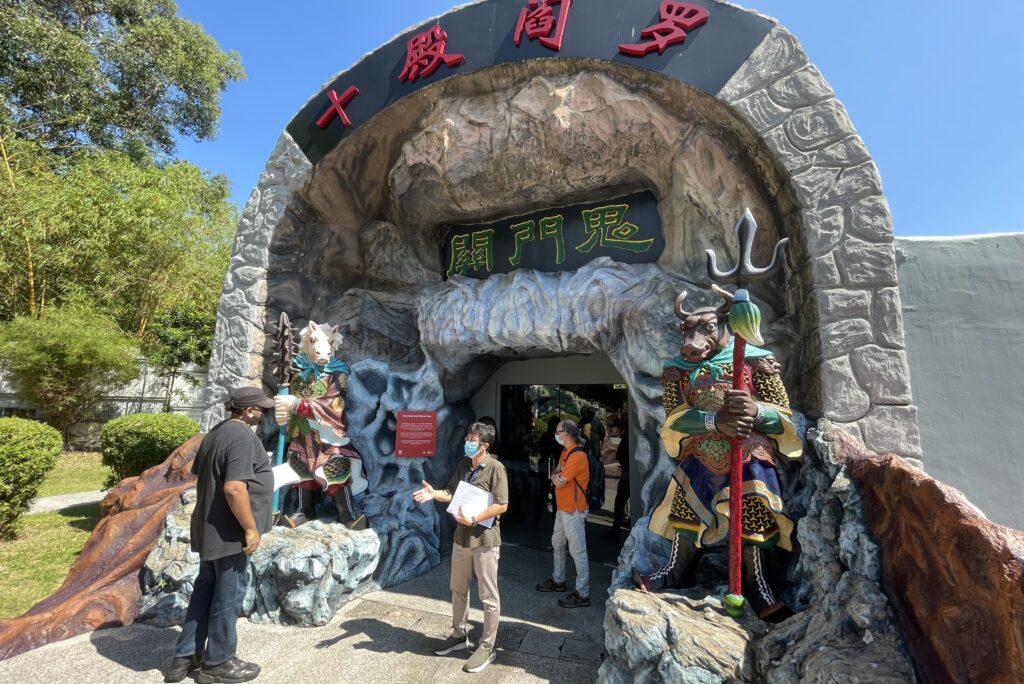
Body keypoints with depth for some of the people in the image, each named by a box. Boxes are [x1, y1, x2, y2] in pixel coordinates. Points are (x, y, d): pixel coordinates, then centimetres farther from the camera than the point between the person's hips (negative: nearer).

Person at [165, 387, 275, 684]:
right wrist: (250, 528, -21)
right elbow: (234, 488, -30)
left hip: (210, 527, 10)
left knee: (206, 588, 20)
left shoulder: (217, 432, 9)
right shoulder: (243, 437, -23)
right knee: (229, 593, 5)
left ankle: (185, 656, 32)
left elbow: (200, 473, 20)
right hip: (229, 531, -10)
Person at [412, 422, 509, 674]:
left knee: (488, 596, 8)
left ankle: (487, 648, 25)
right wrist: (434, 494, -10)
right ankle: (459, 635, 42)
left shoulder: (495, 468, -18)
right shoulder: (464, 464, 3)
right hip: (461, 536, 7)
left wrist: (474, 520, -24)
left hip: (485, 539, -7)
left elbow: (501, 505, -19)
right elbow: (451, 493, 9)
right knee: (458, 589, 22)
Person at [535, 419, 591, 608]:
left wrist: (556, 477, -2)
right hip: (562, 508, 10)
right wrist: (556, 476, -10)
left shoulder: (577, 456, -23)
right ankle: (558, 580, 39)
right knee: (557, 544, 22)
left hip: (573, 511, -10)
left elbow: (559, 482, -22)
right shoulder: (566, 452, 9)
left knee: (578, 552, -2)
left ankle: (583, 594, 8)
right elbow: (555, 474, 11)